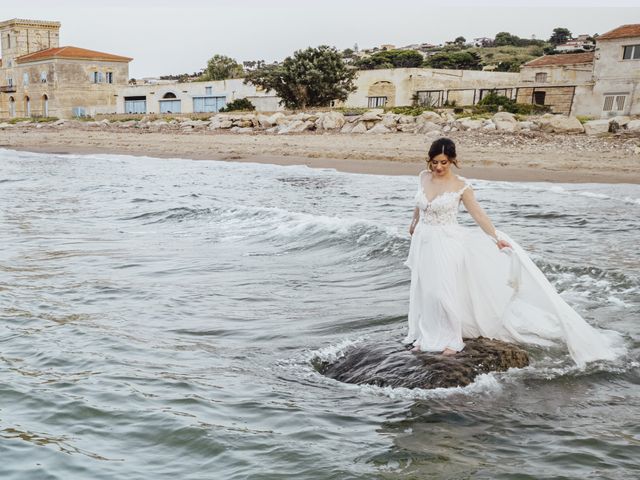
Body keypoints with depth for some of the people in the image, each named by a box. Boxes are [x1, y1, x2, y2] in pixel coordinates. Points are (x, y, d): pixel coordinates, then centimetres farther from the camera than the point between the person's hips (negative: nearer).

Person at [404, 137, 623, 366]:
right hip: (424, 242, 5)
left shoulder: (460, 186, -13)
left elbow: (478, 214, -10)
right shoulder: (423, 176, 0)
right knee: (423, 291, 10)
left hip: (446, 244, -5)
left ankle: (451, 339, 12)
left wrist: (497, 239, -12)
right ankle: (426, 336, 25)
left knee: (444, 292, -6)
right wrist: (414, 223, 32)